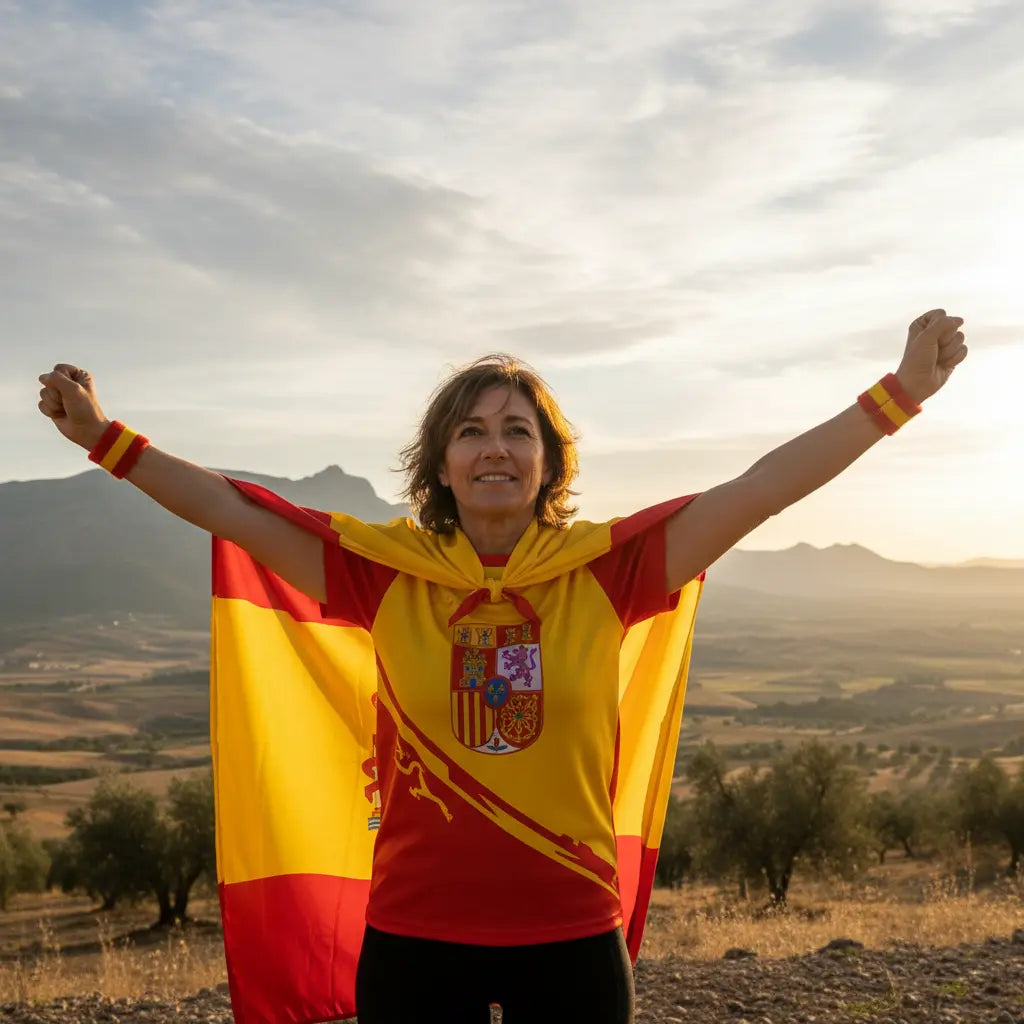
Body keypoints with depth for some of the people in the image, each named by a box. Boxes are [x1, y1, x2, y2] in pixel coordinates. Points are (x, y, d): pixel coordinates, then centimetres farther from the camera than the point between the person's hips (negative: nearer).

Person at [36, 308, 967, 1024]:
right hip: (414, 933, 0)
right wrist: (104, 437, -5)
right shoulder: (388, 575, -4)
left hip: (573, 932, 0)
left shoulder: (604, 570, -5)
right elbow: (236, 512, -2)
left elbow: (758, 490, -8)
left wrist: (900, 394, -11)